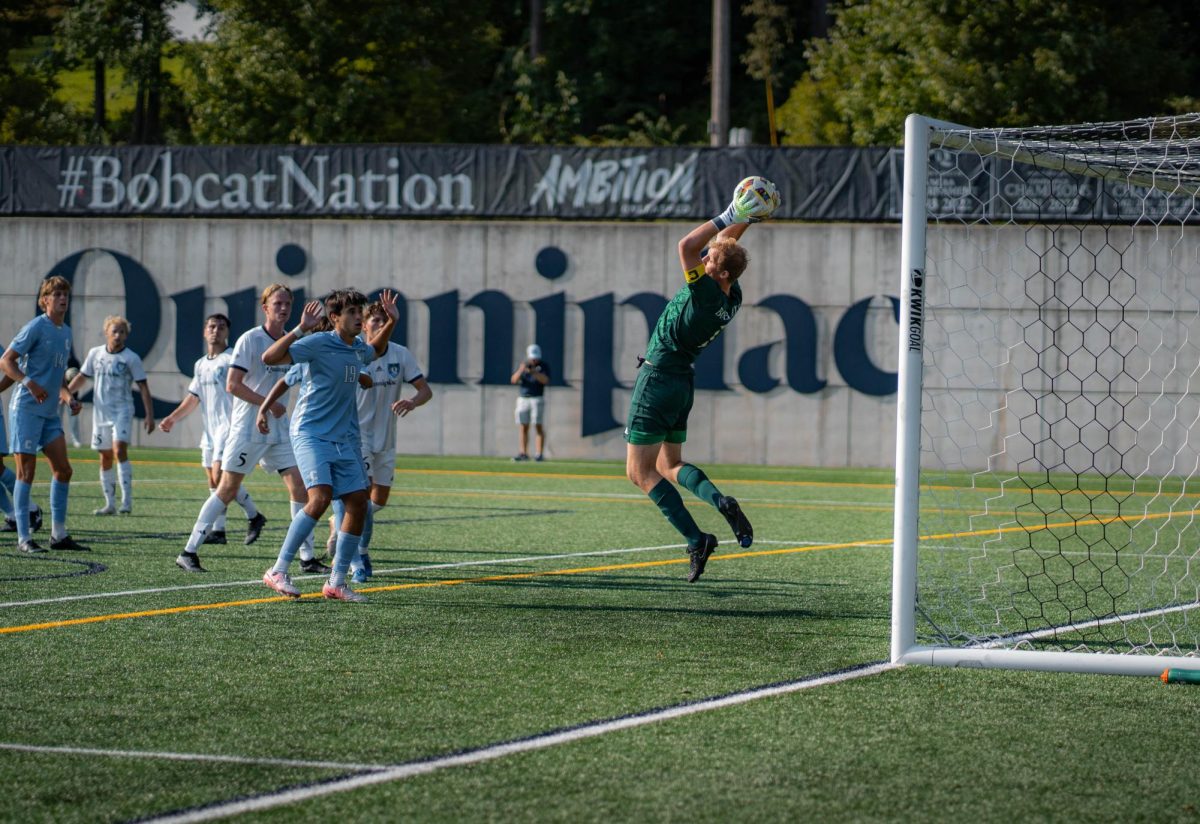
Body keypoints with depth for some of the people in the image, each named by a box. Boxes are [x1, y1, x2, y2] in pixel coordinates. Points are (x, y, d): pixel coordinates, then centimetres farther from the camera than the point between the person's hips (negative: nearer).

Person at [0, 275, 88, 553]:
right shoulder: (36, 327, -10)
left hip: (50, 413, 8)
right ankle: (23, 538, -1)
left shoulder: (66, 332, 14)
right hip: (26, 408, -8)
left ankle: (59, 535, 13)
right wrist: (29, 382, -26)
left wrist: (68, 397, 12)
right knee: (26, 472, -5)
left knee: (63, 469, 5)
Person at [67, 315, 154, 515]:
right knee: (105, 457, 6)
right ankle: (110, 504, 13)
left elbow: (143, 387, -3)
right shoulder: (95, 353, 6)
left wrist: (149, 416, -8)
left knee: (119, 450, -20)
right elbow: (82, 378, 19)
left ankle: (127, 501, -20)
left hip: (122, 411, -4)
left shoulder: (131, 358, -4)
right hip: (100, 412, 4)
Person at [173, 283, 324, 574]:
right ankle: (189, 552, 5)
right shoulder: (250, 340, -11)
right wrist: (270, 405, -16)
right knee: (227, 489, -3)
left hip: (279, 430, 6)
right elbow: (232, 385, -16)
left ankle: (307, 557, 2)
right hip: (247, 428, -6)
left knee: (299, 486, -2)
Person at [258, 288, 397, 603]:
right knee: (320, 498, -23)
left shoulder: (359, 348, 10)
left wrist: (391, 321, 23)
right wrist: (301, 330, -29)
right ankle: (278, 571, -16)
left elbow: (376, 350, 37)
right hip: (311, 433, -7)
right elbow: (270, 357, -21)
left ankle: (337, 582, 10)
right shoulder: (319, 343, -12)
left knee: (358, 503, 0)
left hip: (346, 439, 8)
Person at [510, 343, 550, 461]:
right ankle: (523, 454, 6)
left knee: (538, 426, -8)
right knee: (524, 427, 3)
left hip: (537, 399, -4)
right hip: (522, 399, 4)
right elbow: (514, 380, -3)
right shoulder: (522, 365, 7)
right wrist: (520, 370, -22)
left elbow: (545, 380, -18)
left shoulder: (544, 365, -2)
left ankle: (540, 454, -8)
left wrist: (533, 372, -32)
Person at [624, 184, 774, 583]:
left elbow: (687, 245, -31)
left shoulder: (706, 293, -23)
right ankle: (720, 500, -9)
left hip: (657, 378, -9)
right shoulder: (732, 298, 0)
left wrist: (730, 217, -26)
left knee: (640, 472, -3)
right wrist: (745, 219, 0)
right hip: (682, 381, 9)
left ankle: (695, 538, -12)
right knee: (668, 466, 18)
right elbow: (722, 242, 14)